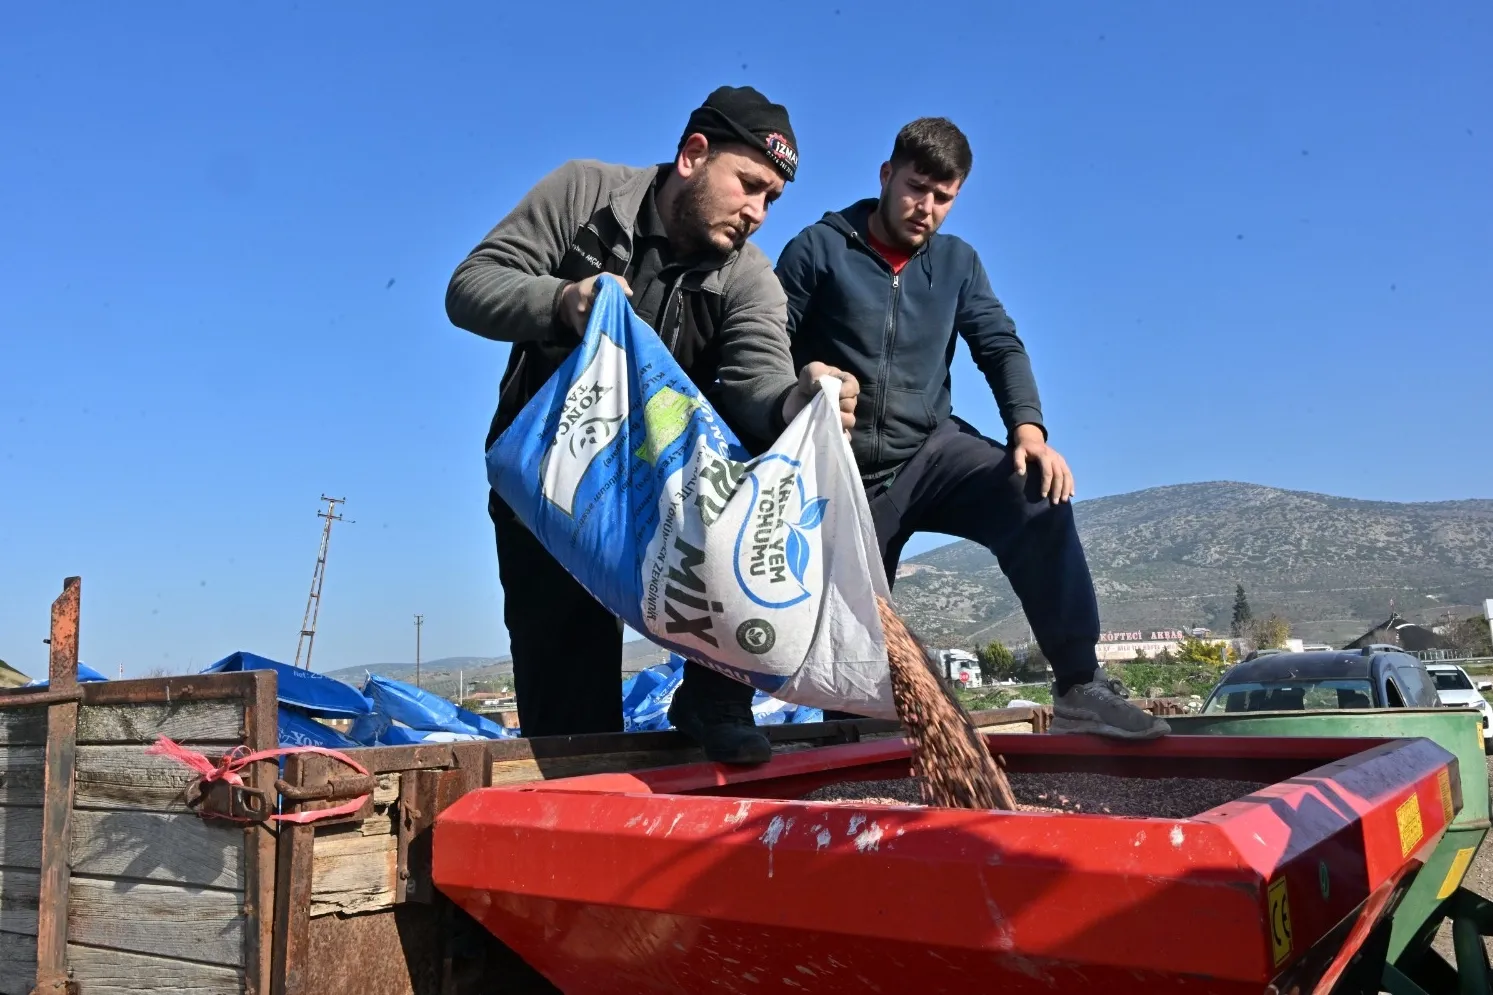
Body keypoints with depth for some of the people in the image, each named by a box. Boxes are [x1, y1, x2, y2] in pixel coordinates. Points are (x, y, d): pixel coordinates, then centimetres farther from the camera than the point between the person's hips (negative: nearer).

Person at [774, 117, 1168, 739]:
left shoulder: (956, 263, 12)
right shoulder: (819, 250, 0)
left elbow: (1001, 347, 3)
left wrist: (1027, 428, -15)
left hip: (931, 452, 2)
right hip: (846, 474, -1)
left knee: (1038, 496, -27)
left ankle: (1080, 690, -23)